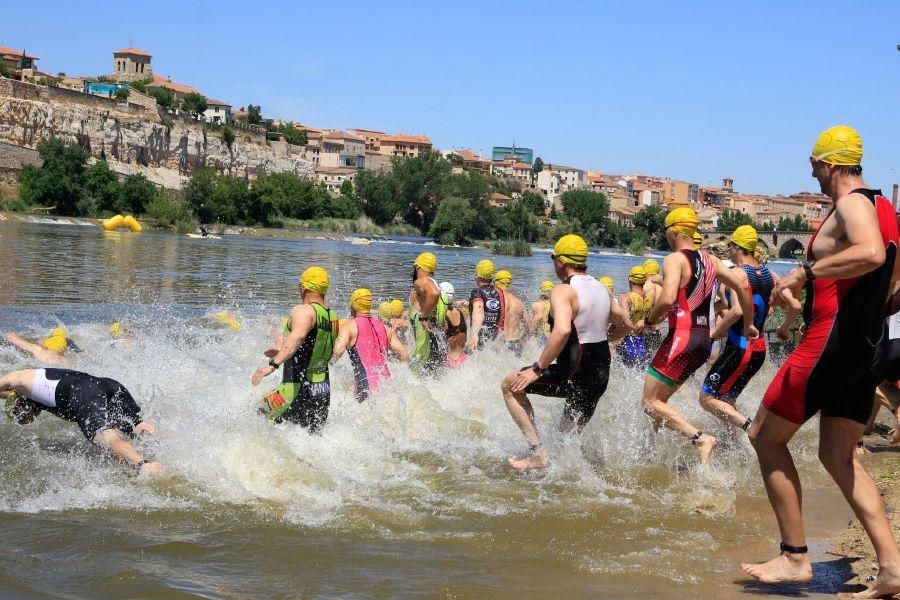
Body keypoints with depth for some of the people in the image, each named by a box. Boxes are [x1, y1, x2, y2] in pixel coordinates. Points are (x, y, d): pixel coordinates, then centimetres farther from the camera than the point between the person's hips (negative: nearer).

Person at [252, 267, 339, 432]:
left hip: (298, 390, -7)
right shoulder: (332, 316, 11)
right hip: (324, 391, 7)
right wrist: (284, 354, 32)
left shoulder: (303, 311, -14)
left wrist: (274, 364, -44)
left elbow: (298, 336, -36)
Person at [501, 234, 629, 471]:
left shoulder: (563, 291, -14)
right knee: (569, 434, 25)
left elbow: (562, 330, -31)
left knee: (510, 385, 3)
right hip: (601, 376, 8)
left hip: (575, 374, -8)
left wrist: (537, 369, -25)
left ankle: (537, 452, -4)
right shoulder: (601, 289, 11)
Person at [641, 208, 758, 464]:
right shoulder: (709, 260, 13)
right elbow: (741, 287, 12)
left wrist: (650, 319, -7)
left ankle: (701, 439, -18)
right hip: (704, 340, 9)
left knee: (650, 402, -4)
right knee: (660, 399, 19)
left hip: (681, 338, -8)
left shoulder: (674, 260, -10)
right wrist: (748, 325, 22)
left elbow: (667, 299, -25)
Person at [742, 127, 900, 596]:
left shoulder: (852, 203, -13)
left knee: (765, 436, 0)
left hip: (831, 341, -10)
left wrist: (807, 271, -28)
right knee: (838, 455, 13)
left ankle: (794, 557, 0)